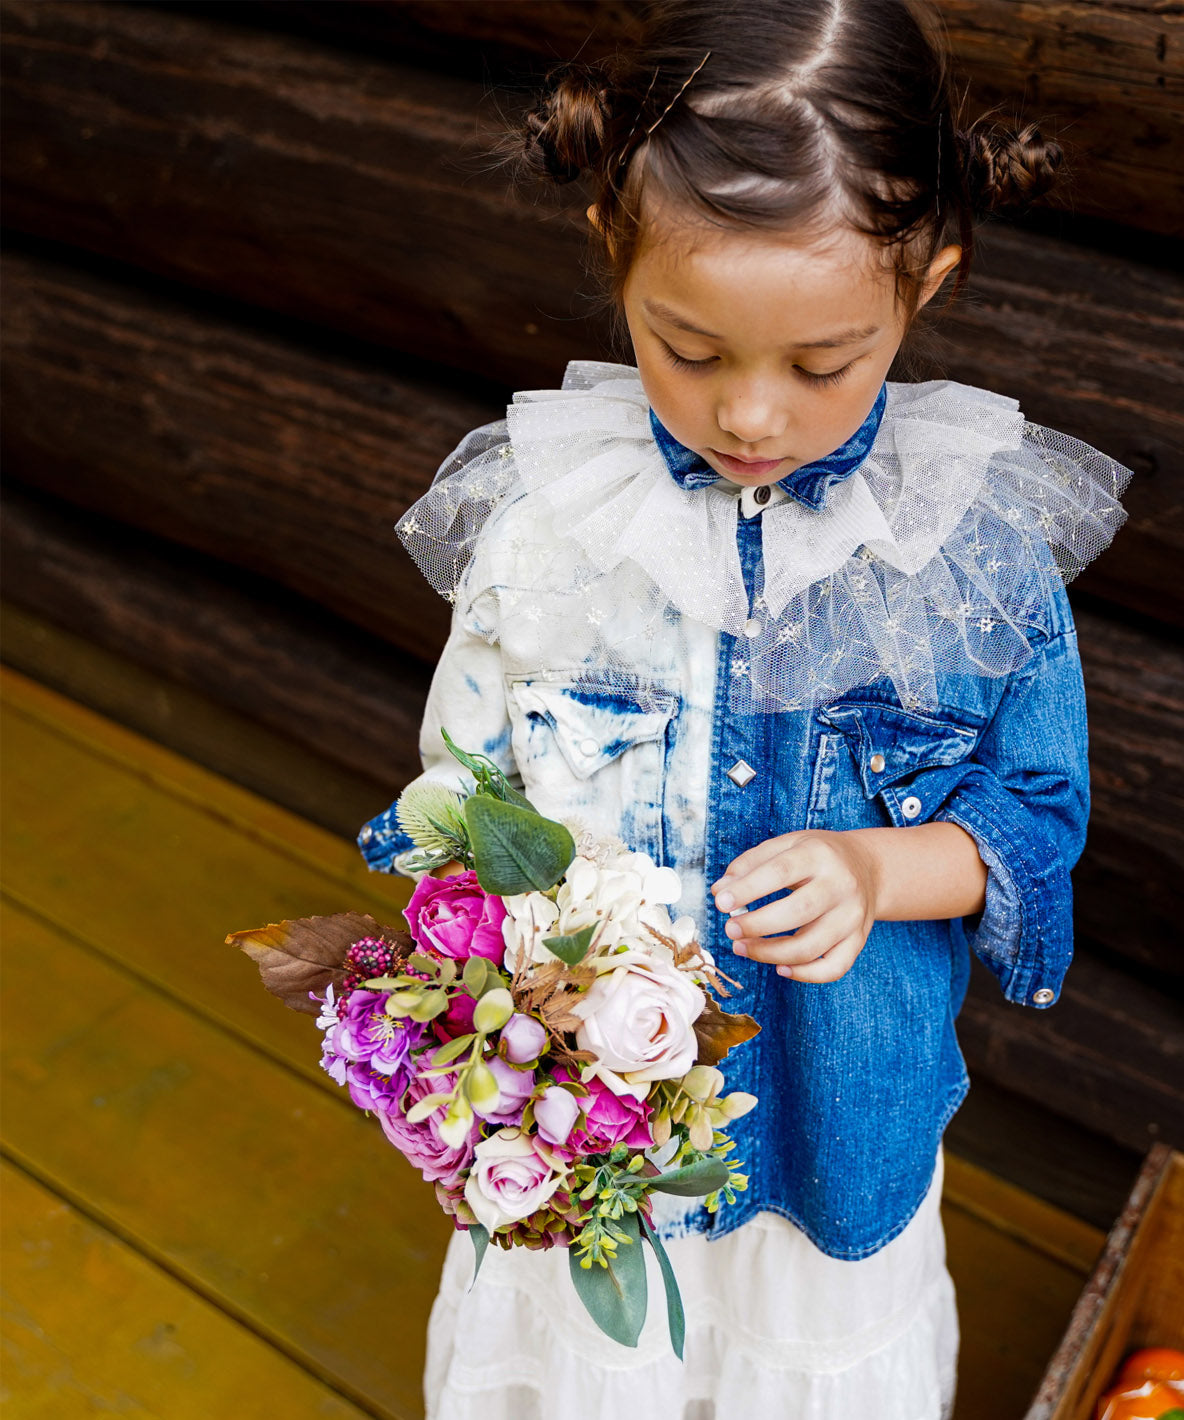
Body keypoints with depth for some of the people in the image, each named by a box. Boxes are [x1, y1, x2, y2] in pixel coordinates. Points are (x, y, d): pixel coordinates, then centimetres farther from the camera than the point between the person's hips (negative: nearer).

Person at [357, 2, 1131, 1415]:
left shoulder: (978, 533, -17)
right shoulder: (538, 508, -16)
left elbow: (1039, 813, -6)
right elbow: (458, 797, -5)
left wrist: (881, 867, -26)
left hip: (836, 1106, 0)